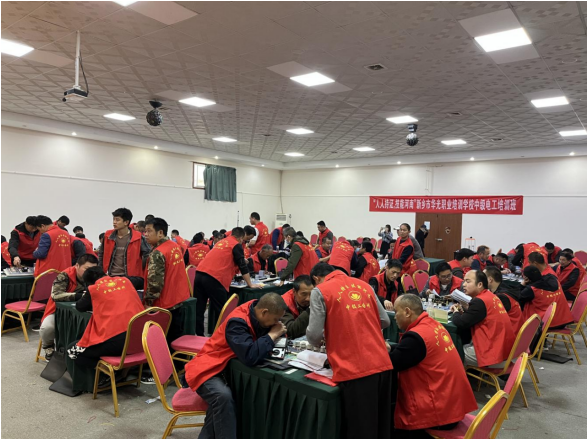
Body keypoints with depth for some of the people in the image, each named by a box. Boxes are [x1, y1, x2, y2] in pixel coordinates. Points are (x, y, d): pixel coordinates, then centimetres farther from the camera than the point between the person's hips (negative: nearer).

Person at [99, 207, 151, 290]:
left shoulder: (138, 237, -8)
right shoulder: (108, 236, 5)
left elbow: (148, 254, -4)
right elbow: (101, 253, 20)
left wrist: (140, 269, -3)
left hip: (131, 277, -4)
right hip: (112, 276, 4)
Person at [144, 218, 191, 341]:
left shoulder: (157, 253, -21)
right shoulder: (176, 246, 5)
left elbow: (154, 282, -23)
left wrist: (147, 302, -12)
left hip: (165, 304, -8)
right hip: (180, 298, 8)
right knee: (176, 337, 17)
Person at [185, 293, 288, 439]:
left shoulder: (256, 309, -5)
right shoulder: (237, 322, -27)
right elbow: (250, 357, -38)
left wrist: (277, 334, -12)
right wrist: (272, 335, -25)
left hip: (229, 368, 7)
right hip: (207, 370, -7)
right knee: (223, 397, -35)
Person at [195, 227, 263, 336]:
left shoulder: (221, 242, 27)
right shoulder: (237, 245, 5)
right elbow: (243, 267, 3)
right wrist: (250, 285, 10)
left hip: (199, 273, 7)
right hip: (213, 278, -7)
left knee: (199, 309, 10)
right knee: (221, 311, 4)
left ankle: (198, 335, 15)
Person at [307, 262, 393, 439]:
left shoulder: (320, 291, -1)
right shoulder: (364, 285, 14)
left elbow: (314, 335, -5)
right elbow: (385, 321, 17)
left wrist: (319, 341, 16)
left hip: (354, 369, -5)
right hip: (383, 364, 6)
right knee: (381, 424, 20)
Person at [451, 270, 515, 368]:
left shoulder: (479, 301, -18)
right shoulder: (489, 295, 10)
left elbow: (461, 323, -21)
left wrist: (456, 313, -1)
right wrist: (466, 309, 0)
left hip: (495, 354, -9)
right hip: (504, 348, 9)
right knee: (465, 346, 21)